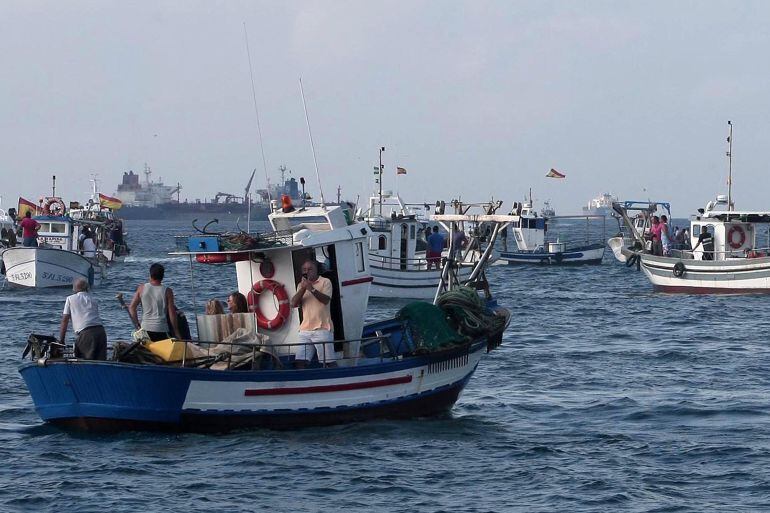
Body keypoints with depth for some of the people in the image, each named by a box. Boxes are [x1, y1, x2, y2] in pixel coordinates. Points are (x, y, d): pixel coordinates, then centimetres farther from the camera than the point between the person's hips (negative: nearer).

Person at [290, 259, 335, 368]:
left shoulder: (325, 282, 2)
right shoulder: (301, 285, 17)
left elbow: (326, 300, -14)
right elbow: (294, 304, 5)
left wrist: (312, 289, -25)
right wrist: (303, 288, -7)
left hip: (322, 329, -5)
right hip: (305, 329, 5)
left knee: (329, 361, -5)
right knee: (299, 361, -4)